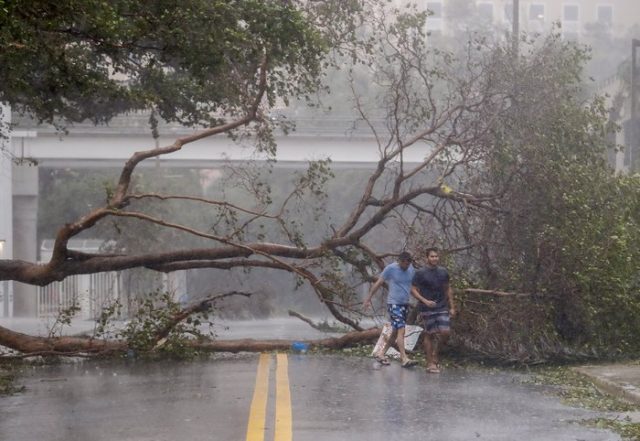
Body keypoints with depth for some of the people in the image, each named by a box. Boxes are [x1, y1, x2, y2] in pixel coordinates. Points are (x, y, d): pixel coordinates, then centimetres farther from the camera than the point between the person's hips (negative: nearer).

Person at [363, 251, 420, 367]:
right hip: (394, 304, -6)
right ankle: (404, 358, -17)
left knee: (396, 332, 12)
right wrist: (368, 299, -6)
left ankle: (381, 353, 24)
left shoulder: (411, 269, 5)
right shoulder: (390, 268, -11)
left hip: (405, 304, 6)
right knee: (401, 330, -14)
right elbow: (378, 283, -6)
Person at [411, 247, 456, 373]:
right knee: (429, 334, -2)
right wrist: (425, 301, -18)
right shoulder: (420, 273, -4)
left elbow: (448, 289, 17)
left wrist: (452, 307, 13)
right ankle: (430, 363, 6)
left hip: (442, 308, 4)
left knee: (445, 332, -7)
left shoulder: (443, 272, 9)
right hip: (427, 309, -4)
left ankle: (435, 355, 17)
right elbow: (413, 290, -4)